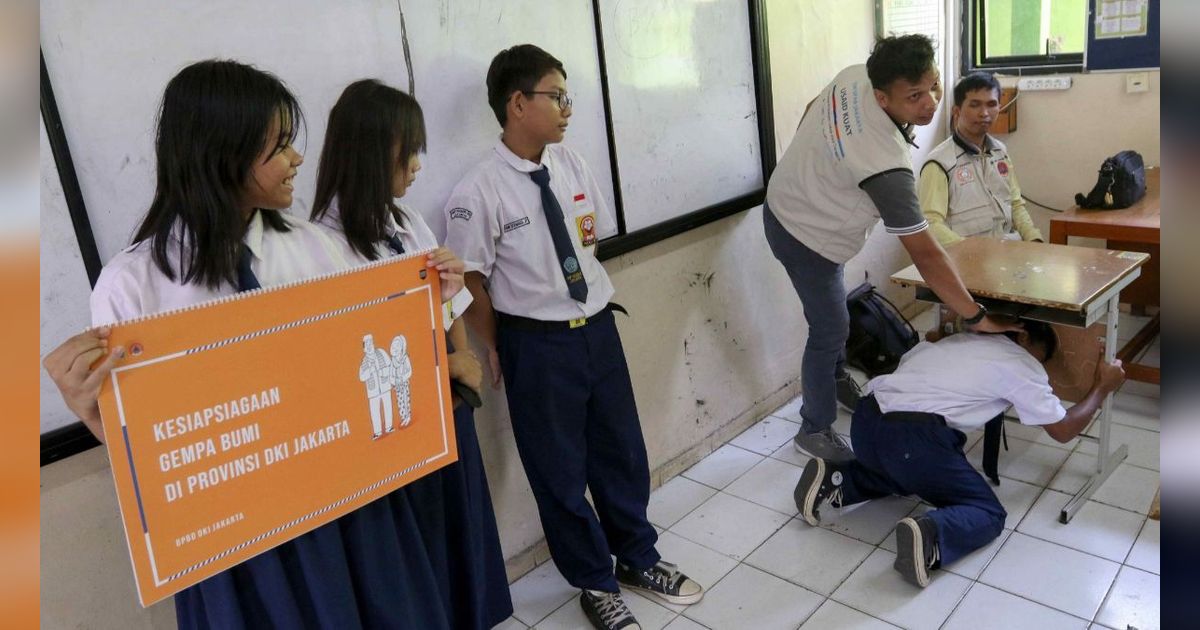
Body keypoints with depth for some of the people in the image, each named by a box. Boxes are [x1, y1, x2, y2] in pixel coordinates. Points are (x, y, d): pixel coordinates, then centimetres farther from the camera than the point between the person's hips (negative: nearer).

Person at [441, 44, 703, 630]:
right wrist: (499, 352, -2)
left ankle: (637, 557, 44)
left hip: (598, 326, 5)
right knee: (559, 470, 12)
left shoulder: (570, 164, -1)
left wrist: (585, 240, 0)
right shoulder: (477, 192, -18)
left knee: (621, 451, 19)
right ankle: (595, 582, 36)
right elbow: (471, 284, -10)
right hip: (537, 342, -5)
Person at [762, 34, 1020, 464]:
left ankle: (837, 380, 48)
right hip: (807, 236, -9)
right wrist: (977, 317, -25)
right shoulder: (886, 164, -37)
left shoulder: (855, 75, -15)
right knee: (831, 330, 2)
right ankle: (814, 431, 19)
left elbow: (812, 111, 8)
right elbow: (925, 255, -33)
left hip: (785, 205, 9)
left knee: (831, 314, 25)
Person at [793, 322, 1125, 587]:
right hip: (912, 438, -7)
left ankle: (834, 480, 11)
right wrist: (1102, 387, 35)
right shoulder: (1023, 365, 13)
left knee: (903, 470, 38)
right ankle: (929, 535, -20)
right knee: (989, 513, 12)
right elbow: (1063, 430, 20)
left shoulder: (960, 340, 30)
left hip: (866, 422, 7)